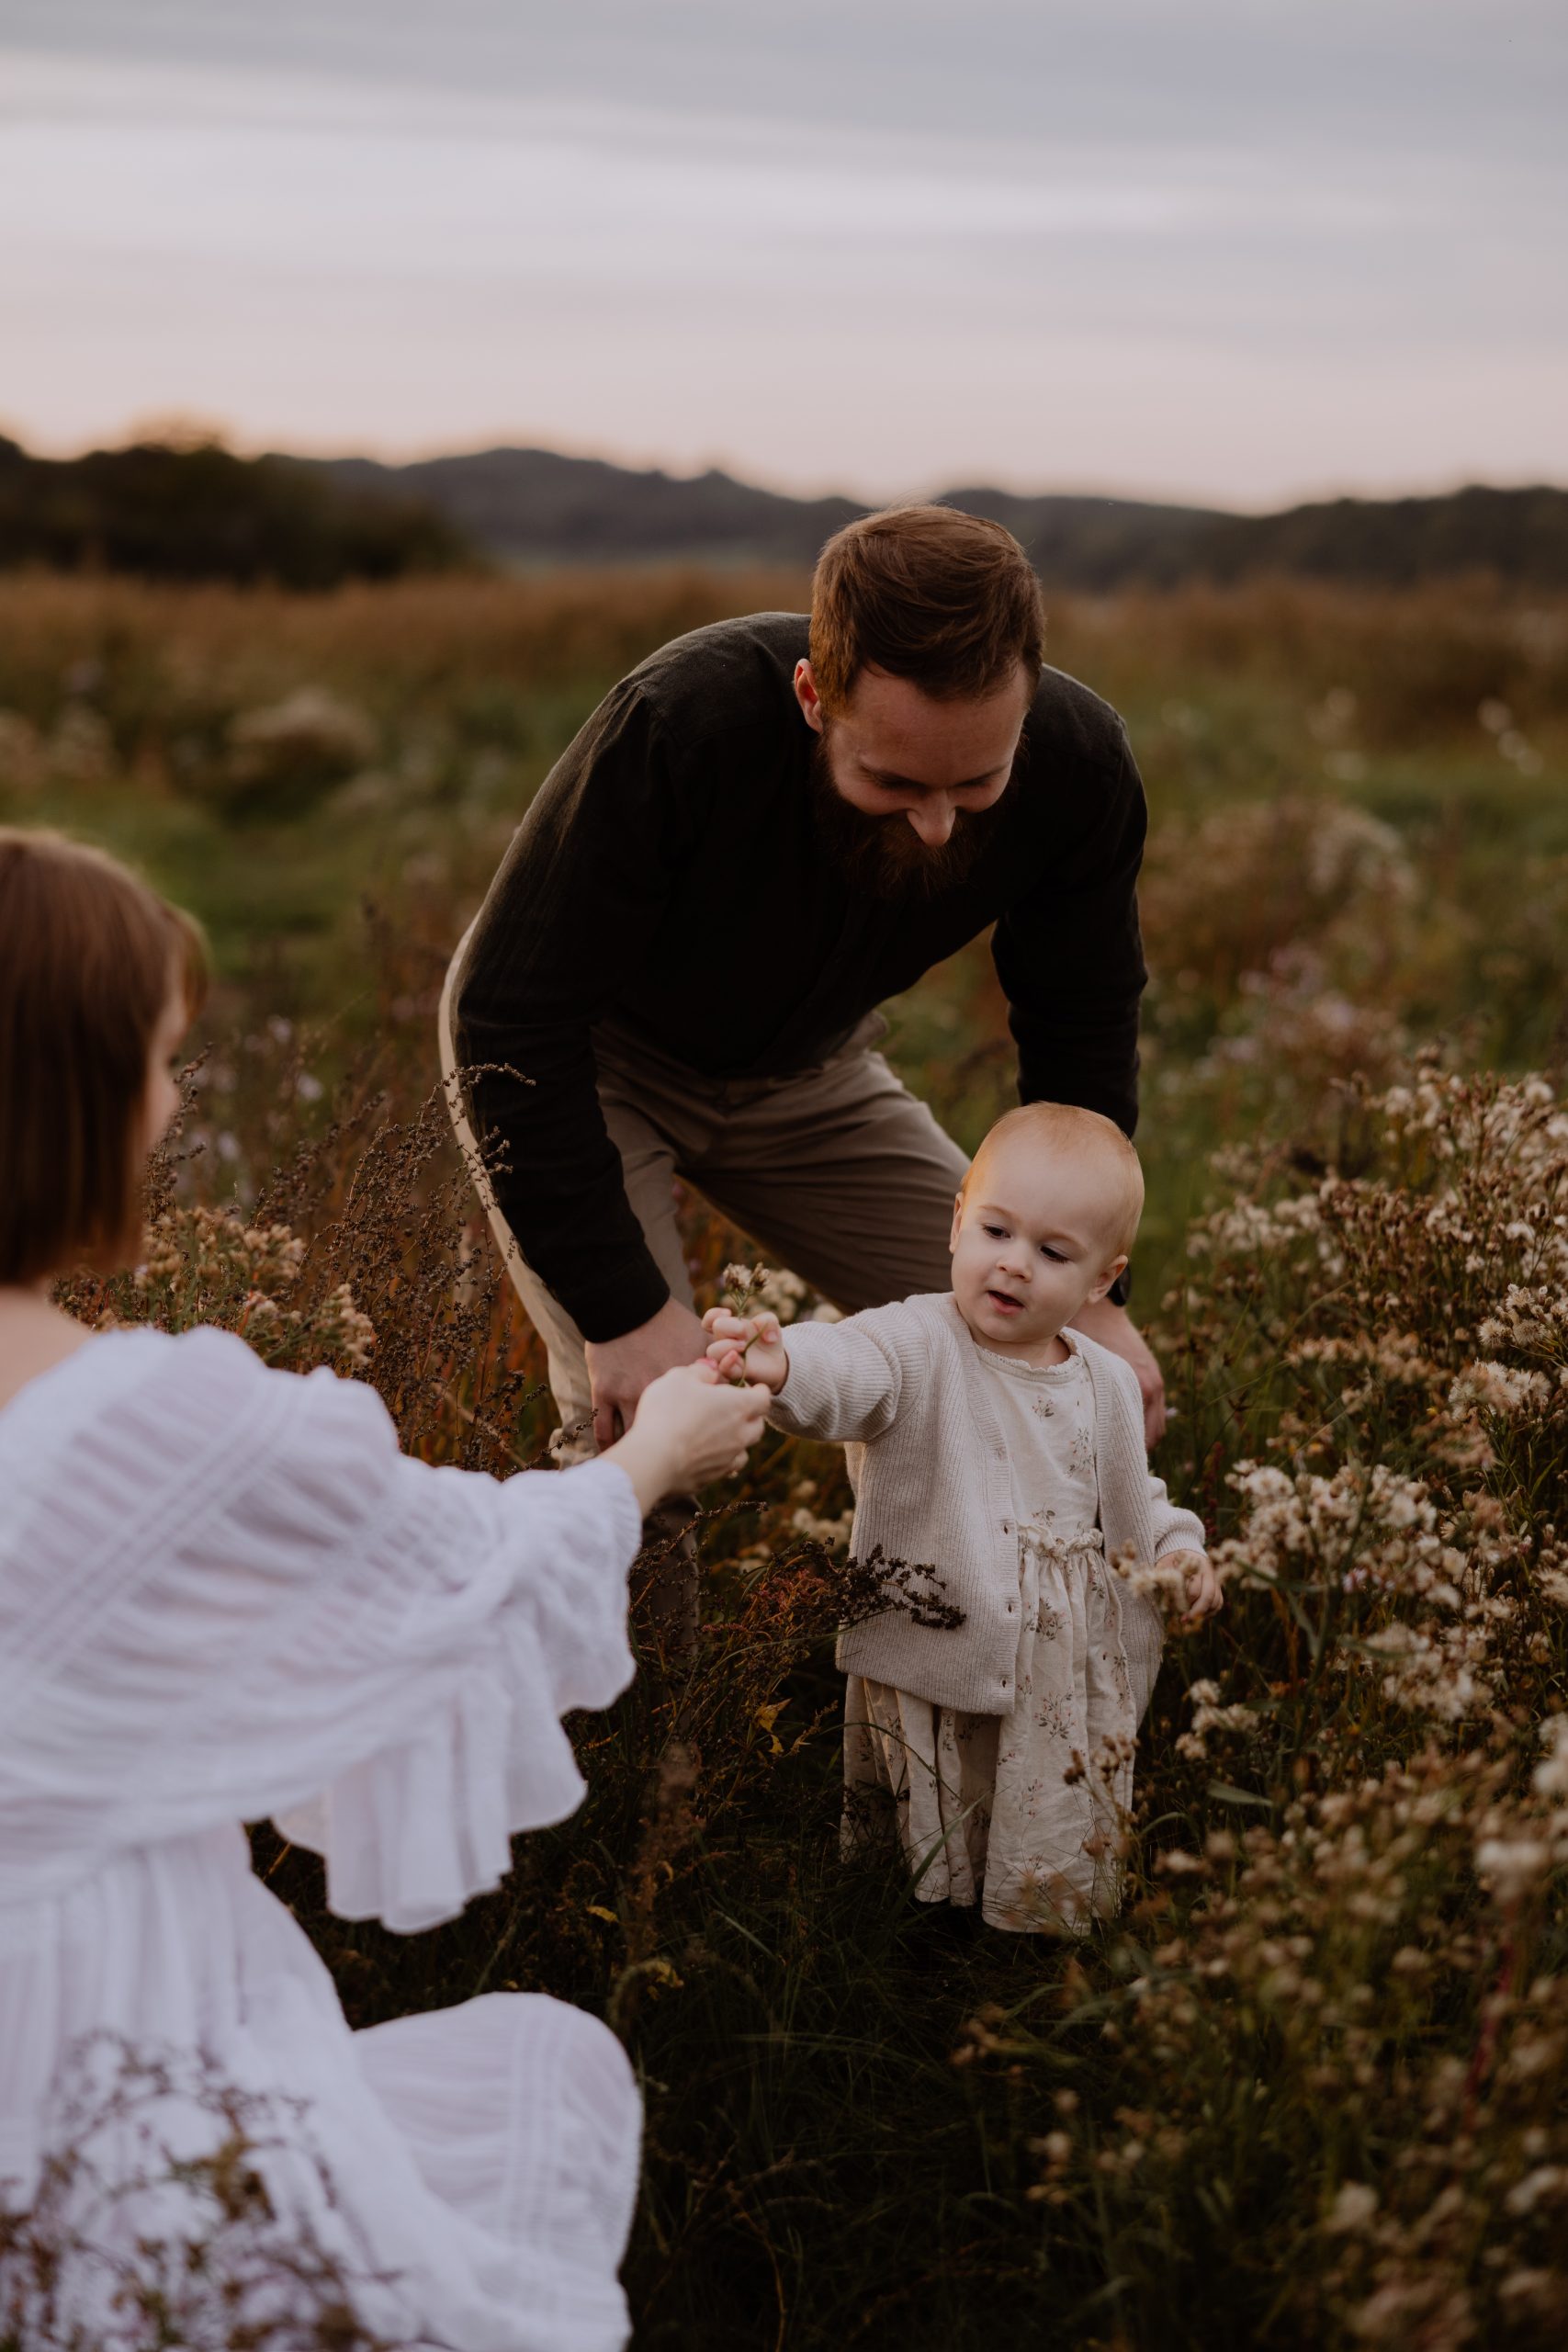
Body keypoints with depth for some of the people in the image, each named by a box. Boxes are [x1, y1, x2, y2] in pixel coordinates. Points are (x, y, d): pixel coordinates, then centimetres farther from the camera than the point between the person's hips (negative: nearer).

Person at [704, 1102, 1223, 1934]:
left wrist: (1175, 1550, 2)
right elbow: (847, 1373, -36)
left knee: (1055, 1892, 12)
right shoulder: (920, 1347, -13)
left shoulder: (1106, 1384, 4)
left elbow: (1130, 1496, 21)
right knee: (919, 1885, 8)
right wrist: (781, 1364, -57)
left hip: (1067, 1697, 4)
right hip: (928, 1677, -4)